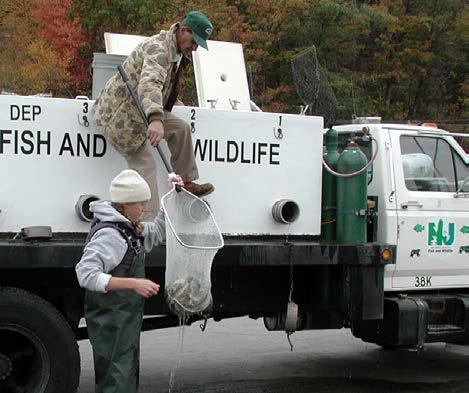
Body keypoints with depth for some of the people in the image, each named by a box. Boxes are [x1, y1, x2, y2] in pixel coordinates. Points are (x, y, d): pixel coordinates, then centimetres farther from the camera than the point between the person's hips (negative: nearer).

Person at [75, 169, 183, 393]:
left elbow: (157, 232, 27)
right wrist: (134, 283, -33)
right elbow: (86, 274, -30)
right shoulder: (108, 234, -21)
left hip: (128, 319, 10)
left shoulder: (130, 229, 10)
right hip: (111, 322, -10)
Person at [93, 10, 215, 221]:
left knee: (180, 128, 6)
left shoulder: (176, 51, 8)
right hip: (119, 114, -10)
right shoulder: (158, 47, -25)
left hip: (137, 108, 10)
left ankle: (186, 182, 17)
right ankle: (149, 224, -11)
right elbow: (149, 83, -45)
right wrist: (155, 119, -58)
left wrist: (171, 101, 26)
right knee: (146, 165, -13)